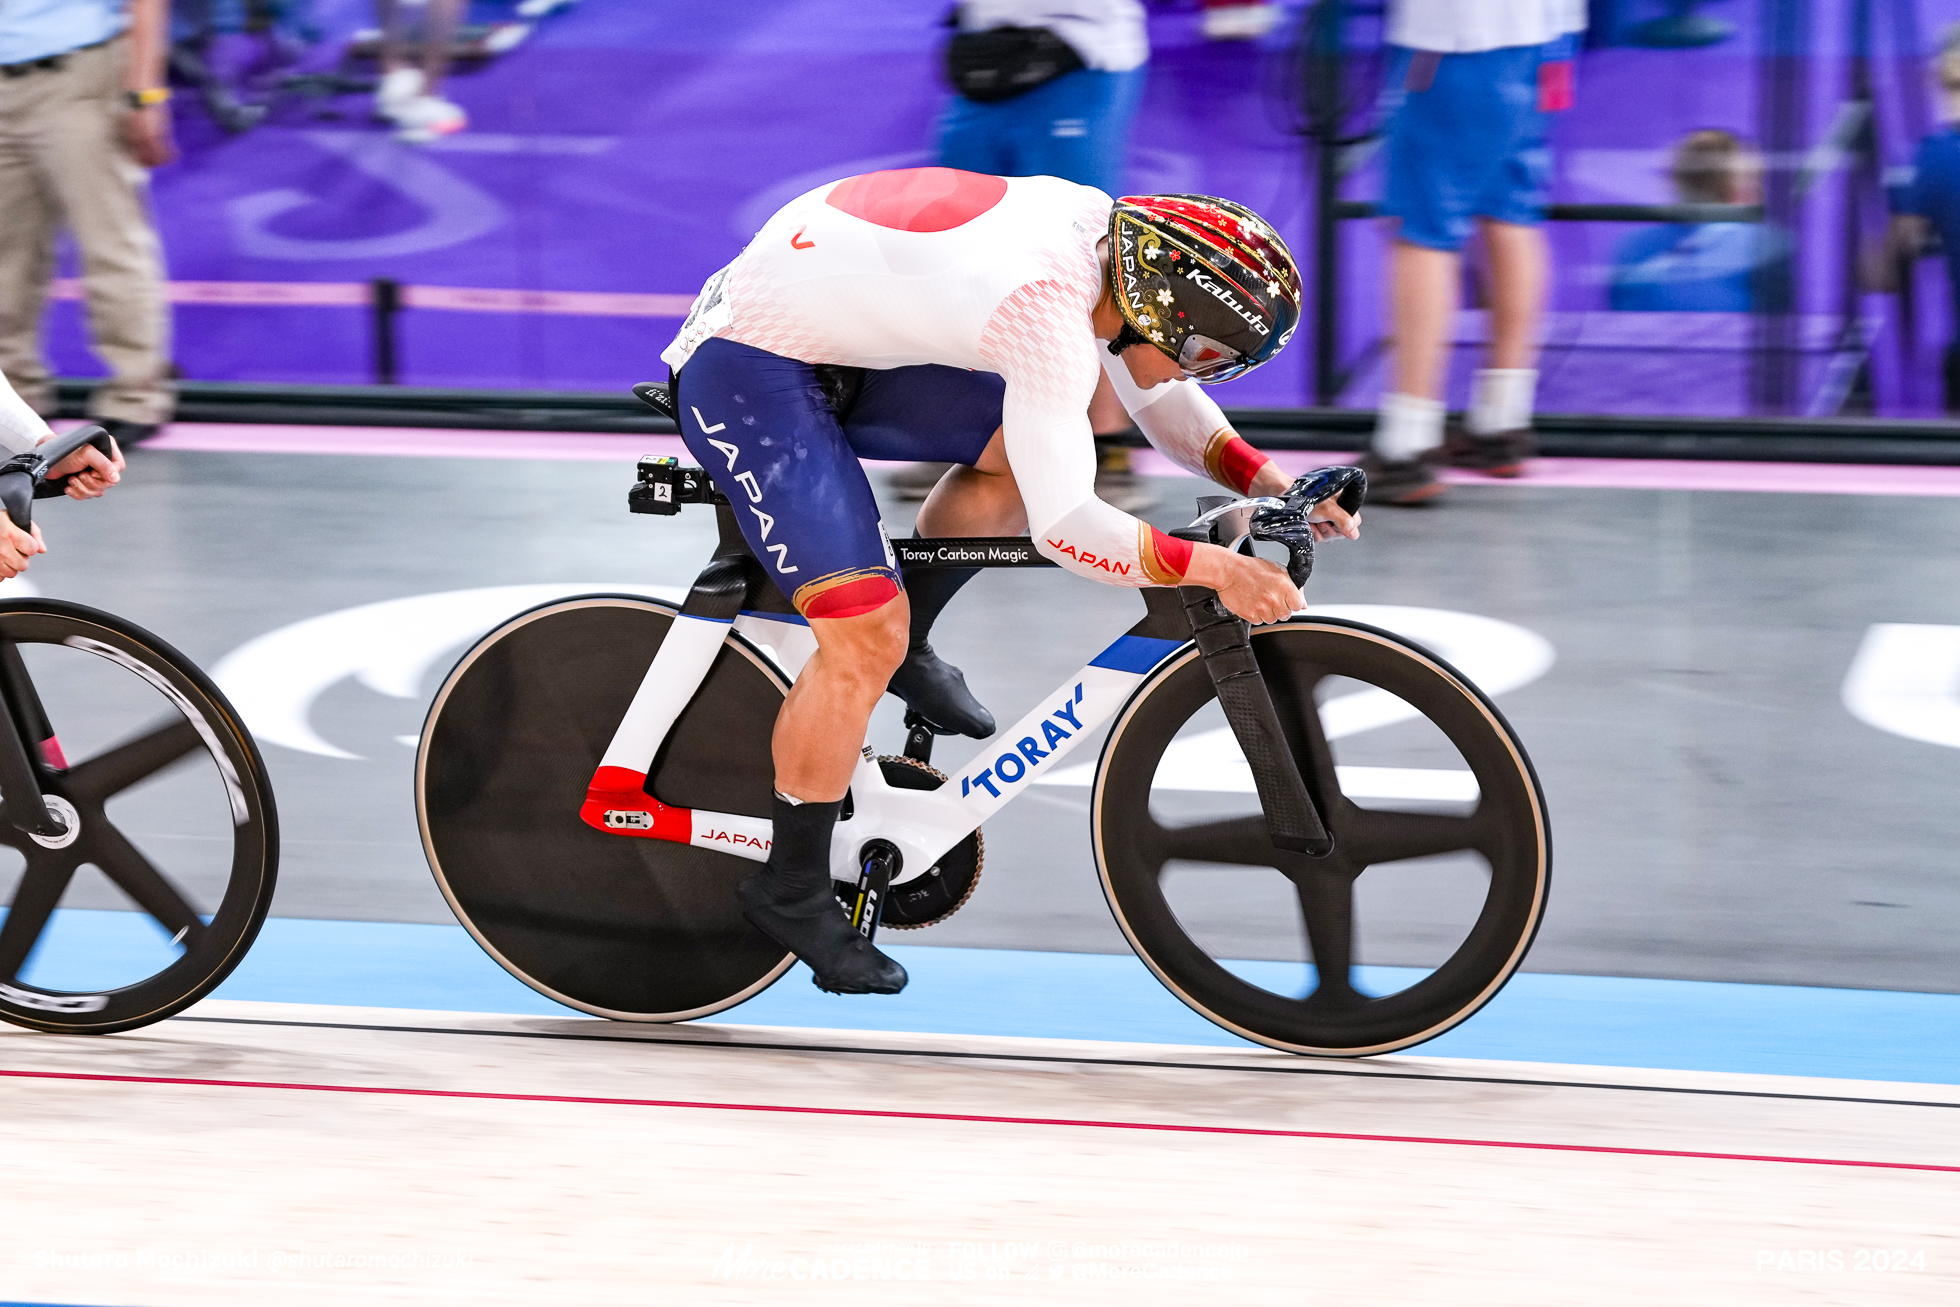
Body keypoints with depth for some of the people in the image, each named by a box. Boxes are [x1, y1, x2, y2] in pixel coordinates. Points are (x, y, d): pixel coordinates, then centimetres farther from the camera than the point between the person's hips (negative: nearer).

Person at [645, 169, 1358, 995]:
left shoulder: (1100, 233, -2)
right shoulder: (1048, 307, -29)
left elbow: (1158, 399, 14)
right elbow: (1065, 528, -30)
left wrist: (1268, 483, 3)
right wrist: (1214, 568, -25)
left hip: (827, 337, 9)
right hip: (744, 375, -9)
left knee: (1030, 445, 10)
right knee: (869, 636, -16)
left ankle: (904, 648, 23)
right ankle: (790, 891, 0)